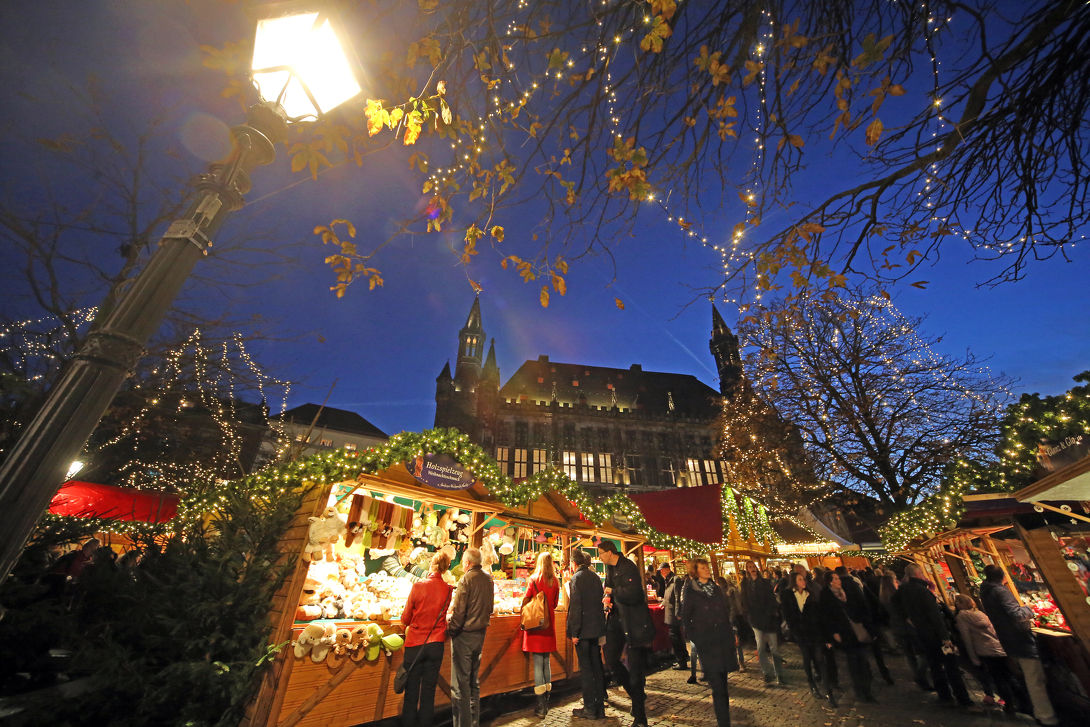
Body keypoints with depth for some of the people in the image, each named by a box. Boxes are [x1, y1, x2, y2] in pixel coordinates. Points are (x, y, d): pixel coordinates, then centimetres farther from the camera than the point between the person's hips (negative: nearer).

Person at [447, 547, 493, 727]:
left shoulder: (466, 579, -18)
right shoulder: (488, 579, 4)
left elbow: (459, 610, -18)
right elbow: (489, 608, 11)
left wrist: (451, 630, -6)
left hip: (464, 634, -7)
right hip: (481, 633, 7)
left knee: (460, 683, 4)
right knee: (474, 680, 20)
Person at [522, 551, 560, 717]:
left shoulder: (534, 580, -11)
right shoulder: (555, 581, -1)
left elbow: (525, 601, -6)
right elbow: (555, 604, 10)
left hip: (535, 623, -4)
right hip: (549, 624, 4)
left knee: (537, 663, 1)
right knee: (547, 661, 15)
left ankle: (541, 706, 3)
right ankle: (546, 702, 24)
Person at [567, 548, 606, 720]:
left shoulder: (577, 578, -15)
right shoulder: (595, 576, 7)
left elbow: (576, 607, -18)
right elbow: (600, 601, 13)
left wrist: (574, 633, -14)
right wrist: (600, 625, 19)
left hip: (584, 630, -7)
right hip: (597, 628, 7)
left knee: (585, 669, 5)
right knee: (597, 667, 15)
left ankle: (590, 708, 13)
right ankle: (599, 707, 24)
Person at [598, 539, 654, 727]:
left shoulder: (628, 567, -21)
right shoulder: (609, 567, 7)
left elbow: (632, 594, -31)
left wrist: (613, 592, -16)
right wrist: (608, 599, 5)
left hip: (633, 622, -8)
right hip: (616, 619, 8)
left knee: (635, 667, 0)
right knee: (611, 660, 8)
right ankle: (637, 694, 29)